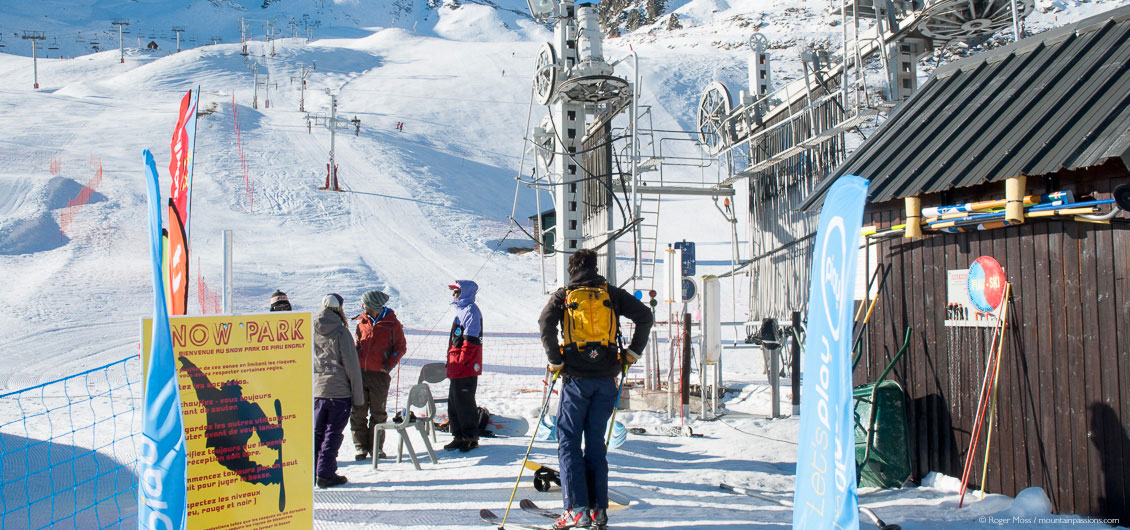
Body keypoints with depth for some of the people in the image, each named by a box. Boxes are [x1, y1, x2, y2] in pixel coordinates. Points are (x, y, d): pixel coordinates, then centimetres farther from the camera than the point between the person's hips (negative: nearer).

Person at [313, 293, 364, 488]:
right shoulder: (341, 332, -11)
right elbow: (352, 366, -10)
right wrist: (358, 395, -3)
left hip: (315, 390, 5)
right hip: (339, 391, -5)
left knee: (316, 432, 14)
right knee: (333, 433, 2)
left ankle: (310, 472, 16)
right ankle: (325, 474, 2)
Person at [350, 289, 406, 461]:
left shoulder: (392, 323, -1)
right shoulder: (362, 322, 12)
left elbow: (401, 347, 2)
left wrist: (390, 364, -11)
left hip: (379, 374, -3)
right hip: (360, 372, 3)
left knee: (378, 413, 6)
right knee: (358, 411, 1)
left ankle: (376, 447, 16)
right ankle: (361, 446, 9)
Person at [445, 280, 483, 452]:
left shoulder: (471, 310, -11)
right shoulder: (461, 310, 20)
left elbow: (471, 339, -19)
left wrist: (462, 360, -21)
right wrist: (451, 361, 21)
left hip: (467, 367, -10)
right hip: (457, 367, 10)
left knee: (464, 402, -6)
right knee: (454, 401, 13)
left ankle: (471, 437, 3)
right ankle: (459, 436, 21)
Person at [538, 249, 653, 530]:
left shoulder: (563, 295, 4)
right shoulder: (612, 293, 9)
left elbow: (546, 324, -13)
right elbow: (645, 316, 0)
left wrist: (555, 361, -5)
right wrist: (632, 352, 7)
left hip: (576, 379, -2)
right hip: (606, 378, 3)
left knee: (568, 441, 4)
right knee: (596, 441, 11)